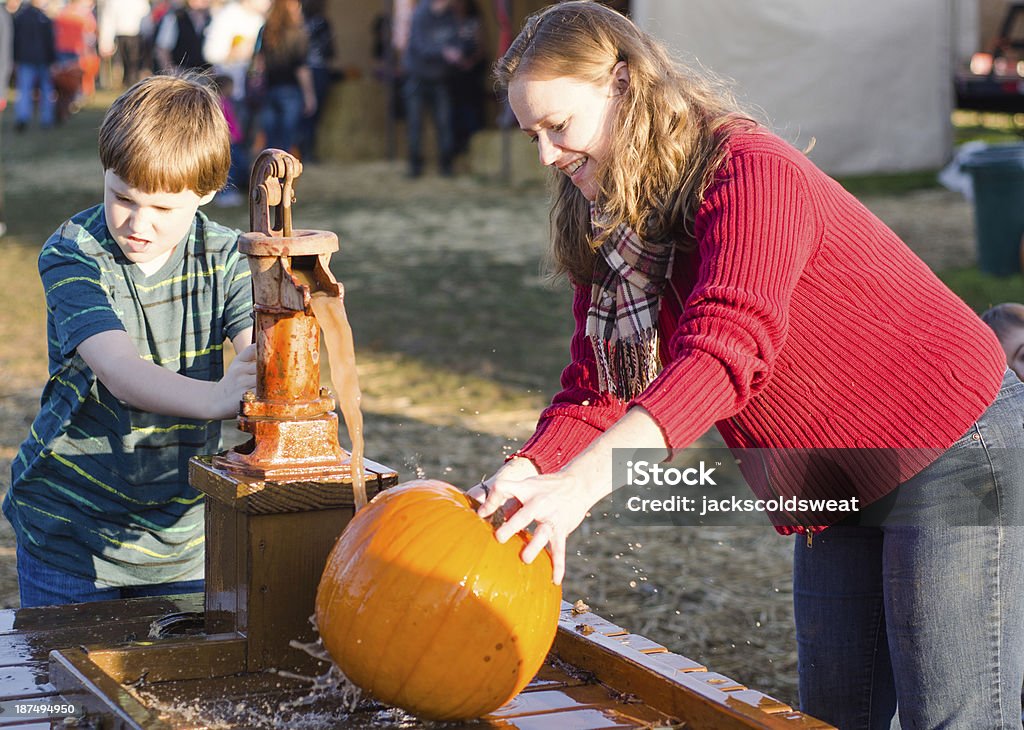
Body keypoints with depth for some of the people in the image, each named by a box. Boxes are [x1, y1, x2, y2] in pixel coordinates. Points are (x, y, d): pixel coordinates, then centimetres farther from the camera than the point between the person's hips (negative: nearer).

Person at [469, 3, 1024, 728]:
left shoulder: (749, 171, -24)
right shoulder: (609, 235, 3)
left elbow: (726, 346, -39)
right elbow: (594, 396, -3)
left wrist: (582, 482, -49)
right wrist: (517, 479, -24)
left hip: (954, 458, -9)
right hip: (835, 492, 9)